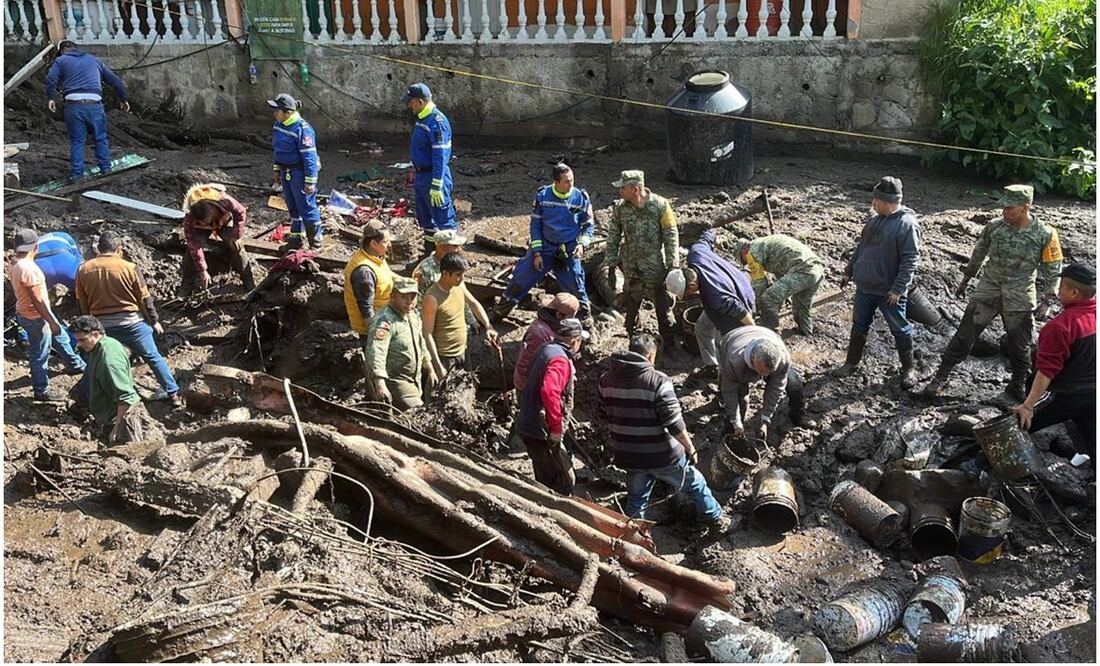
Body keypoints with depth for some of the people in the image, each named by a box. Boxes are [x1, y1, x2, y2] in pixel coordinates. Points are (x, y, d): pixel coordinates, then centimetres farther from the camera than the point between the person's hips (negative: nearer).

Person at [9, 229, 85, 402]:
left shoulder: (16, 264, 1)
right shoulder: (28, 268, -30)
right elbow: (37, 300, -28)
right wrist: (51, 322, -20)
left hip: (26, 313, 10)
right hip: (35, 318, -10)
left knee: (60, 336, 26)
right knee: (39, 355, 6)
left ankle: (76, 365, 44)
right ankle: (41, 391, 20)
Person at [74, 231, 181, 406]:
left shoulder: (83, 270, -1)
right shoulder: (129, 268, -11)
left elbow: (82, 304, 7)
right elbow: (145, 298, -5)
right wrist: (154, 321, 8)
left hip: (101, 325, 2)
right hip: (132, 322, -2)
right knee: (153, 358, 11)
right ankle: (174, 394, 15)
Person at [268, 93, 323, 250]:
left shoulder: (302, 128, -23)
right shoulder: (279, 125, 4)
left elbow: (309, 156, -22)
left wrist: (310, 181, -22)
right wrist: (276, 169, 20)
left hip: (300, 173, -9)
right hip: (286, 172, 9)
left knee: (306, 207, 0)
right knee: (292, 207, 19)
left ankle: (316, 241, 14)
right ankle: (297, 237, 33)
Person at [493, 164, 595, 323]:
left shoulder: (581, 198, -10)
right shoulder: (542, 195, -9)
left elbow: (589, 225, 2)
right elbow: (535, 224, -2)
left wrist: (582, 243, -16)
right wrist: (536, 252, -6)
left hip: (568, 251, -1)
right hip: (544, 247, 1)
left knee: (575, 286, 2)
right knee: (520, 279, 2)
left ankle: (585, 313, 30)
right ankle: (501, 310, 20)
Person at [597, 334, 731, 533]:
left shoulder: (606, 380, -5)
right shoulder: (658, 382, -22)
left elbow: (602, 415, 8)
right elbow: (675, 424, -22)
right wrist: (690, 449, -7)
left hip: (628, 456, 4)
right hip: (663, 456, -3)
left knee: (636, 498, 24)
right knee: (695, 485, 21)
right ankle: (716, 520, 39)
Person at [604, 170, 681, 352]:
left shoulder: (660, 205, -13)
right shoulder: (619, 208, -5)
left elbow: (671, 238, -8)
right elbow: (613, 239, 4)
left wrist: (673, 267, -10)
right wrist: (610, 267, 3)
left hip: (657, 268, -3)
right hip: (631, 270, 3)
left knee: (664, 309, 8)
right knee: (631, 311, 13)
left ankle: (669, 348, 25)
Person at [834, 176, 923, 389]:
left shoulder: (907, 224, -18)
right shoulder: (875, 220, 5)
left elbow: (910, 260, -20)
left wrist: (898, 289, -22)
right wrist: (849, 272, 17)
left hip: (889, 291, -7)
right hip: (864, 286, 7)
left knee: (900, 329, 8)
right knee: (859, 326, 16)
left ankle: (908, 369, 23)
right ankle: (851, 363, 30)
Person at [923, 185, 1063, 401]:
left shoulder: (1045, 234, -9)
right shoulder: (994, 227, -3)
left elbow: (1052, 270, -1)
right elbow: (978, 255, 12)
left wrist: (1046, 301, -4)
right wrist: (965, 281, 17)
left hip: (1020, 298, -1)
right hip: (988, 289, 1)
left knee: (1020, 346, 10)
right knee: (966, 332, 0)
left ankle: (1019, 387, 28)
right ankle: (941, 376, 8)